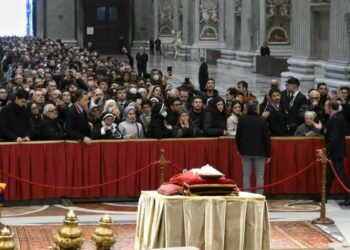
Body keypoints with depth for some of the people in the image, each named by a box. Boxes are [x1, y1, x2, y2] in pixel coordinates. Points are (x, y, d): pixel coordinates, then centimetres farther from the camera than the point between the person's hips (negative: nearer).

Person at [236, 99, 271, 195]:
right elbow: (267, 138, -7)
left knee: (246, 175, 7)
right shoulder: (262, 121, -11)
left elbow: (238, 136, 4)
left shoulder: (241, 120, -3)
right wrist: (268, 154, 2)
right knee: (259, 175, 5)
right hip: (259, 152, -2)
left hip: (246, 152, 2)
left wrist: (239, 149, 18)